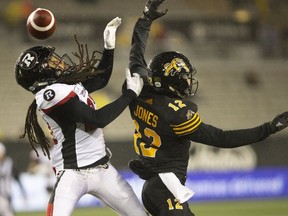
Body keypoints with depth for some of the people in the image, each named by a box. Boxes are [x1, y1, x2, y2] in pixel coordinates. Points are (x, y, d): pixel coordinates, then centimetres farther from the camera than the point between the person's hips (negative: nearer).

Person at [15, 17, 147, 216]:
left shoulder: (70, 85, 9)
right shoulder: (52, 95, -19)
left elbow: (101, 79, 28)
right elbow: (99, 119, -22)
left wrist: (109, 45, 19)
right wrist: (131, 93, -13)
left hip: (102, 169, 9)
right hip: (73, 174, -9)